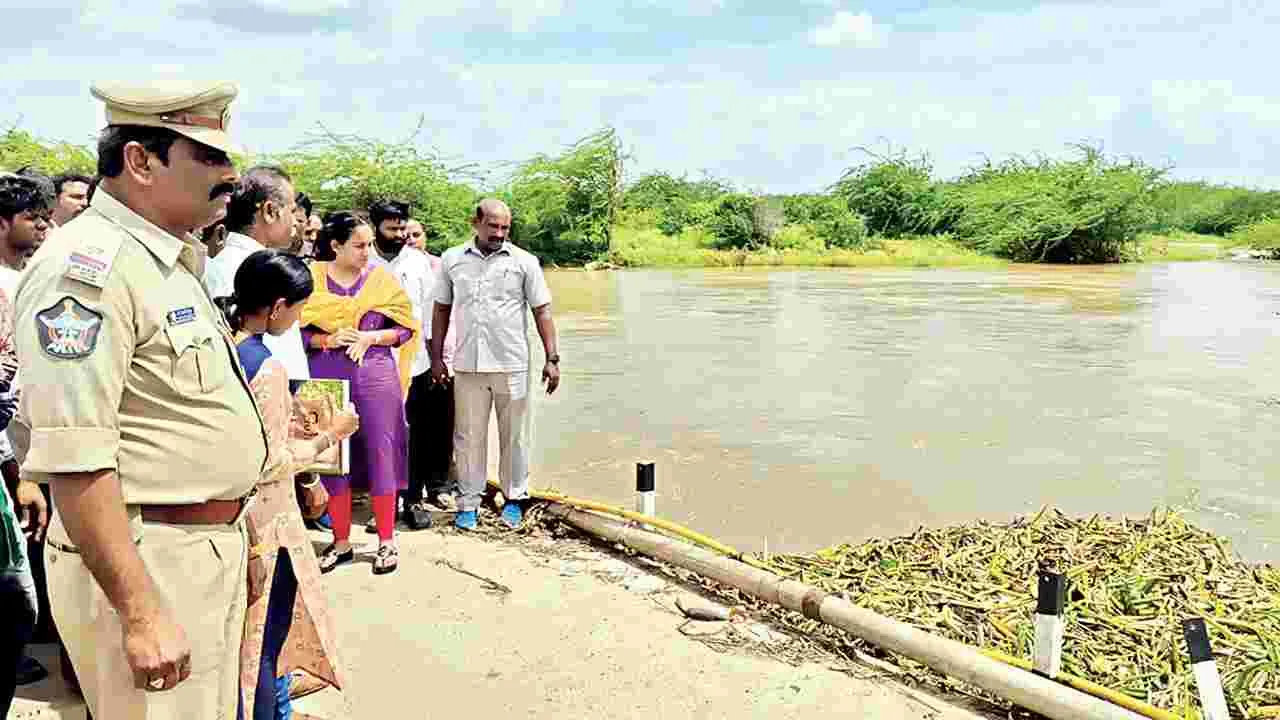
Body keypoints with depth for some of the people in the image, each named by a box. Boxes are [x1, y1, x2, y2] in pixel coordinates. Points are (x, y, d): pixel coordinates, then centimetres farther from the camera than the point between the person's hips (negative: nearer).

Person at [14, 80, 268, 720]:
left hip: (209, 549, 9)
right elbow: (71, 455, -25)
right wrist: (140, 612, -25)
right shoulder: (88, 265, -18)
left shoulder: (172, 261, 13)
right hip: (140, 563, -9)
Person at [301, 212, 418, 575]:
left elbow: (406, 328, 2)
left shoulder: (382, 278, 1)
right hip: (327, 378, 1)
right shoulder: (311, 278, 0)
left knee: (380, 455, 4)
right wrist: (328, 339, -16)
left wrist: (371, 337, -13)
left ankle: (386, 541, 17)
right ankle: (341, 541, 22)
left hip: (376, 378, -1)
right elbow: (296, 330, 1)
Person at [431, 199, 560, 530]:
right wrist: (436, 357, 9)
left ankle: (515, 498, 23)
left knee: (515, 435, 8)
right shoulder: (452, 260, 6)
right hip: (467, 365, 1)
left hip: (512, 365, -1)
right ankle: (468, 502, 19)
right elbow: (441, 310, 12)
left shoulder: (524, 262, 1)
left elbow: (542, 311, 1)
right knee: (468, 436, 8)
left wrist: (552, 359, -5)